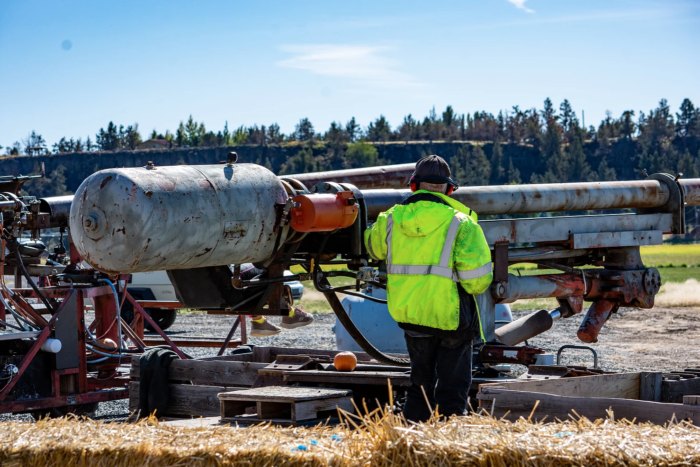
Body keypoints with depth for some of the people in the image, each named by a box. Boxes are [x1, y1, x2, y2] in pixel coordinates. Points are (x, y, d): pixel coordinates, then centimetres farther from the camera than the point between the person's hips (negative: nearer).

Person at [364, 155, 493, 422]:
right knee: (453, 387, 7)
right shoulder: (461, 223, -12)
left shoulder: (392, 220, -1)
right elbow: (477, 280, -16)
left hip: (408, 315, 4)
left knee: (421, 382, 21)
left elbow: (374, 247, 21)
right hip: (450, 317, -4)